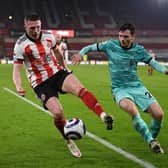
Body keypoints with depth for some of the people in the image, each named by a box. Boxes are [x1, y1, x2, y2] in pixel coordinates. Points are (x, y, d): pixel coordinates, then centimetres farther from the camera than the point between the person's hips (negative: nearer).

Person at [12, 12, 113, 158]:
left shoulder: (48, 36, 2)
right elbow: (17, 70, -13)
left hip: (57, 73, 3)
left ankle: (103, 115, -45)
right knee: (58, 112, -20)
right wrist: (18, 86, -31)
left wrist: (63, 68, 34)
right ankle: (69, 142, 6)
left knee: (79, 88, -28)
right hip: (41, 84, -3)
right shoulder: (21, 45, -12)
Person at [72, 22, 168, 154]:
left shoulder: (139, 50, 1)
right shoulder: (111, 45, -4)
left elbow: (153, 63, 10)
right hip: (119, 89, -3)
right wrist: (80, 54, -15)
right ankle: (151, 142, -24)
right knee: (132, 110, -36)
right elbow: (91, 47, 4)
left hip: (137, 86, 3)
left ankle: (153, 138, 20)